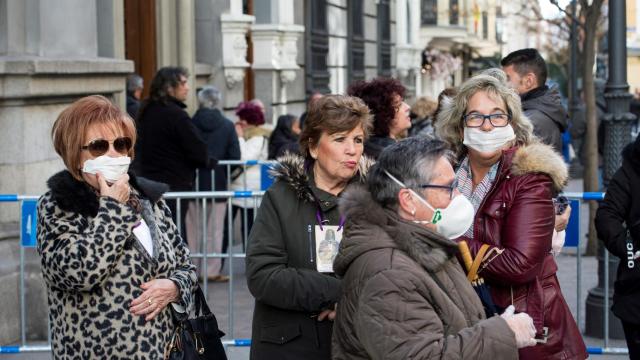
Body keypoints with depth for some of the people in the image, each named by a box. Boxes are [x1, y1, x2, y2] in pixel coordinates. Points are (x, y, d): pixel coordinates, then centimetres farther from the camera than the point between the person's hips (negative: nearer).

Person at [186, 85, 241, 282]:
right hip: (218, 184, 0)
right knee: (215, 229, 6)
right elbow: (235, 156, -7)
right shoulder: (227, 126, -5)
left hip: (193, 183, 0)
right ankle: (212, 270, 6)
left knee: (194, 229, 9)